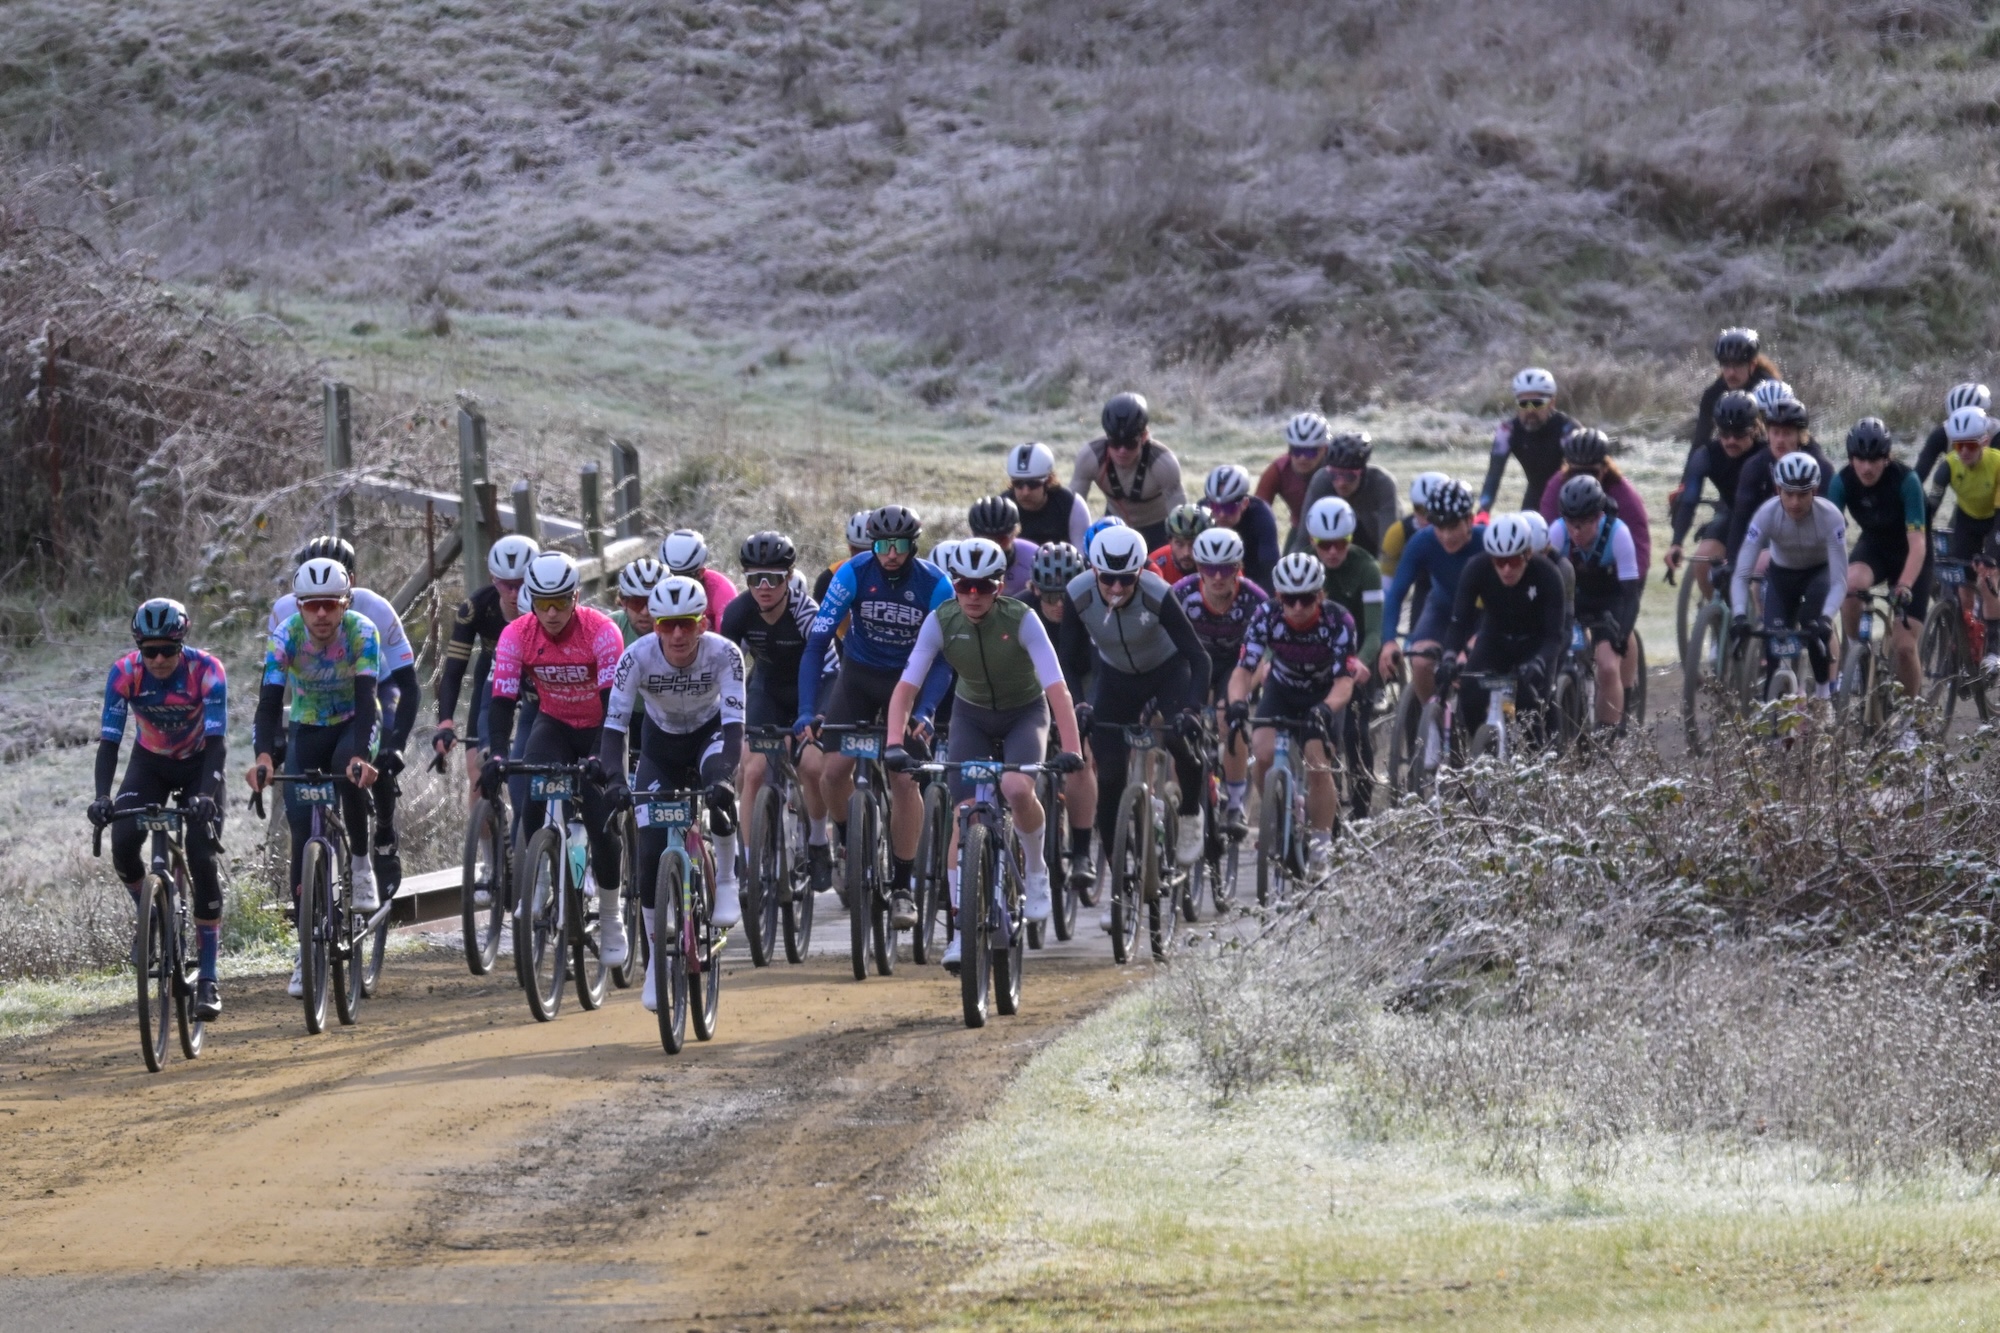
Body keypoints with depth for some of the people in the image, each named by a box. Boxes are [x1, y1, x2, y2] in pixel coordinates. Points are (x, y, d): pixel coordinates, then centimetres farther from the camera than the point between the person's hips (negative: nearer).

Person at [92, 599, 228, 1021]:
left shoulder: (207, 671, -27)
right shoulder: (124, 673, -22)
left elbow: (217, 741, -31)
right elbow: (109, 740, -24)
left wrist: (206, 795, -47)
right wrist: (102, 797, -39)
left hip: (198, 764, -2)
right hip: (150, 763, 2)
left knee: (202, 859, -16)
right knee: (123, 842, -23)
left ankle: (208, 979, -12)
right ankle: (148, 914, 8)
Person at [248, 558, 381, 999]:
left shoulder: (362, 632, -25)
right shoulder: (287, 636, -22)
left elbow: (366, 701, -34)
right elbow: (269, 702, -29)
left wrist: (361, 755, -51)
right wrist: (263, 756, -47)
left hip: (354, 724, -1)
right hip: (307, 729, 1)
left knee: (350, 774, -37)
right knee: (302, 836, -8)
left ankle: (361, 864, -14)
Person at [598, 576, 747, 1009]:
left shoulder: (724, 654, -29)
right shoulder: (637, 657, -27)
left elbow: (734, 723, -36)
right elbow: (614, 724, -30)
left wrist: (724, 775, -52)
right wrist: (614, 779, -46)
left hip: (708, 734, -1)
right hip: (661, 744, 1)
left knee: (717, 786, -37)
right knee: (651, 851, -10)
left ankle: (727, 879, -14)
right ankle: (656, 962, 3)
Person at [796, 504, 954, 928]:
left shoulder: (935, 585, -21)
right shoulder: (854, 574, -20)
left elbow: (943, 659, -20)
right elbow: (817, 643, -22)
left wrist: (924, 712, -36)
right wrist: (807, 711, -32)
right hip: (859, 675, 1)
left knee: (904, 778, -15)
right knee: (833, 771, -12)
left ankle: (901, 887, -5)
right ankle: (849, 844, 19)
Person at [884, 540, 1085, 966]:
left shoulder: (1020, 620, -26)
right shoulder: (941, 622, -19)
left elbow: (1057, 689, -32)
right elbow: (906, 687, -23)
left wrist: (1071, 750, -44)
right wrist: (894, 745, -38)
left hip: (1025, 712, -2)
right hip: (972, 715, 2)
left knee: (1017, 790, -30)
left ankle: (1036, 870, -1)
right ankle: (963, 930, -3)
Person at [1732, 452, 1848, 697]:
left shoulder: (1830, 517, -33)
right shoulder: (1766, 515, -30)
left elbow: (1839, 580, -34)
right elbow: (1741, 574, -31)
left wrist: (1825, 618, -50)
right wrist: (1740, 616, -47)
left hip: (1819, 572, -2)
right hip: (1782, 573, 2)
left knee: (1815, 627, -30)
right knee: (1774, 637, -17)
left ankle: (1824, 692, -12)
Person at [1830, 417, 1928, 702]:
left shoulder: (1905, 481, -29)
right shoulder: (1843, 482, -21)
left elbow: (1917, 544, -33)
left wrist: (1904, 588, -47)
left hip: (1908, 554, -2)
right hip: (1873, 545, 2)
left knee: (1904, 645, -10)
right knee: (1851, 585, -34)